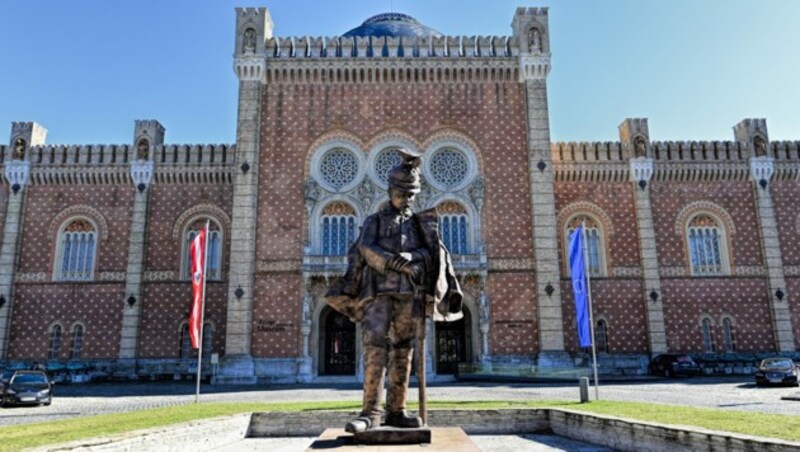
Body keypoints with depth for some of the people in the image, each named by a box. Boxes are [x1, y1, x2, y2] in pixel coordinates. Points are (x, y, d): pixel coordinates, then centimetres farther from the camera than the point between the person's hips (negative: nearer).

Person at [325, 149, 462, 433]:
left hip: (409, 294, 3)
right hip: (379, 290, -2)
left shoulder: (421, 224, 21)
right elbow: (366, 249, -6)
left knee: (403, 351, 1)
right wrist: (394, 261, -20)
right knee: (374, 347, -13)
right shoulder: (374, 220, 14)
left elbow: (440, 255, 12)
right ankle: (370, 412, -12)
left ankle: (396, 411, 6)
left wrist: (452, 287, -3)